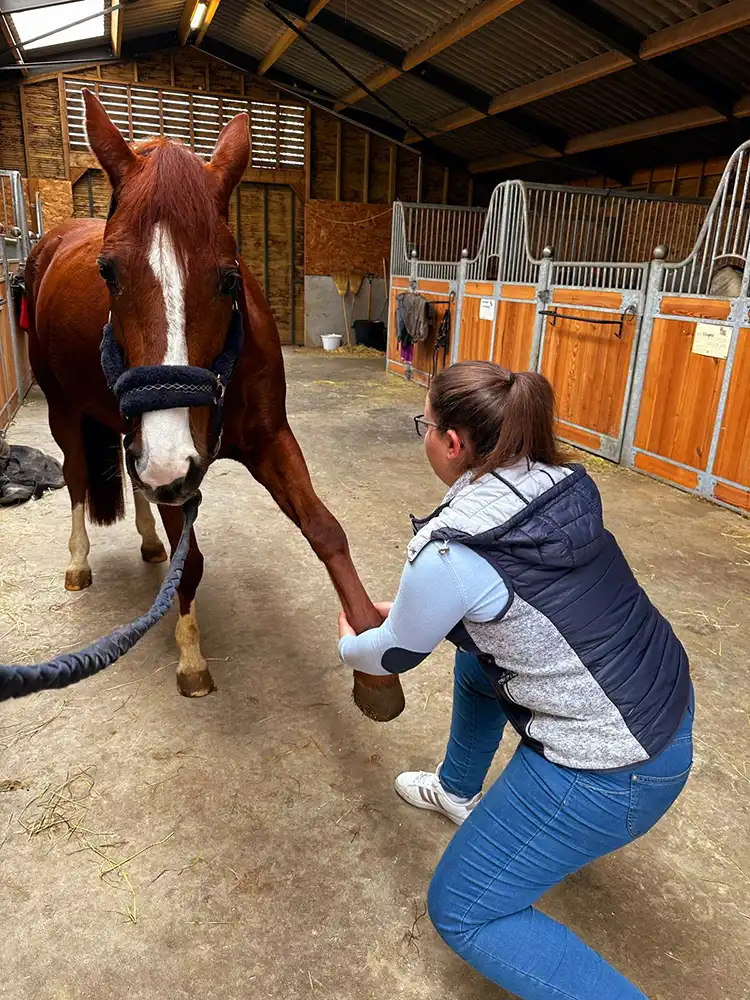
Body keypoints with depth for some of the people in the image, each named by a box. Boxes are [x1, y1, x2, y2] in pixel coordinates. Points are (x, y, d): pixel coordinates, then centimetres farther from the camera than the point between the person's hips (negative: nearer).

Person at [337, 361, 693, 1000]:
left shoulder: (448, 552, -24)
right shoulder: (558, 488, -3)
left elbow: (396, 655, -4)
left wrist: (350, 646, 18)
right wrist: (410, 605, 24)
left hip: (612, 771, -8)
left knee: (460, 912, 11)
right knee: (476, 654, 29)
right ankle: (459, 792, 49)